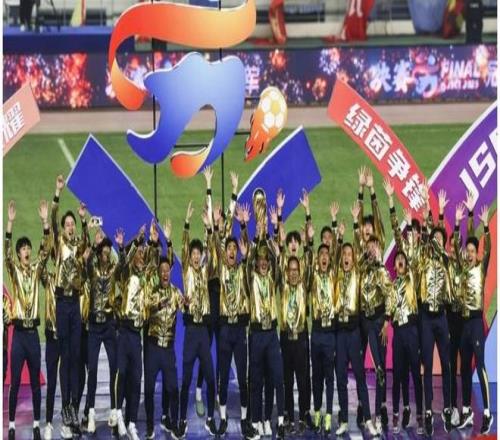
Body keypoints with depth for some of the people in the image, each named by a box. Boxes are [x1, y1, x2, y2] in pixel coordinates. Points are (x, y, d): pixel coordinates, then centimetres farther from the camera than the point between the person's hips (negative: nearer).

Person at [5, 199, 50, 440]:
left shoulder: (36, 269, 8)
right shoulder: (14, 270, 1)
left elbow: (46, 251, -4)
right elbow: (6, 252, -15)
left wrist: (45, 222, -15)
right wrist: (10, 223, -27)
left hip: (33, 331, 3)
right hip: (18, 331, -3)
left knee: (35, 382, 7)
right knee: (15, 382, 0)